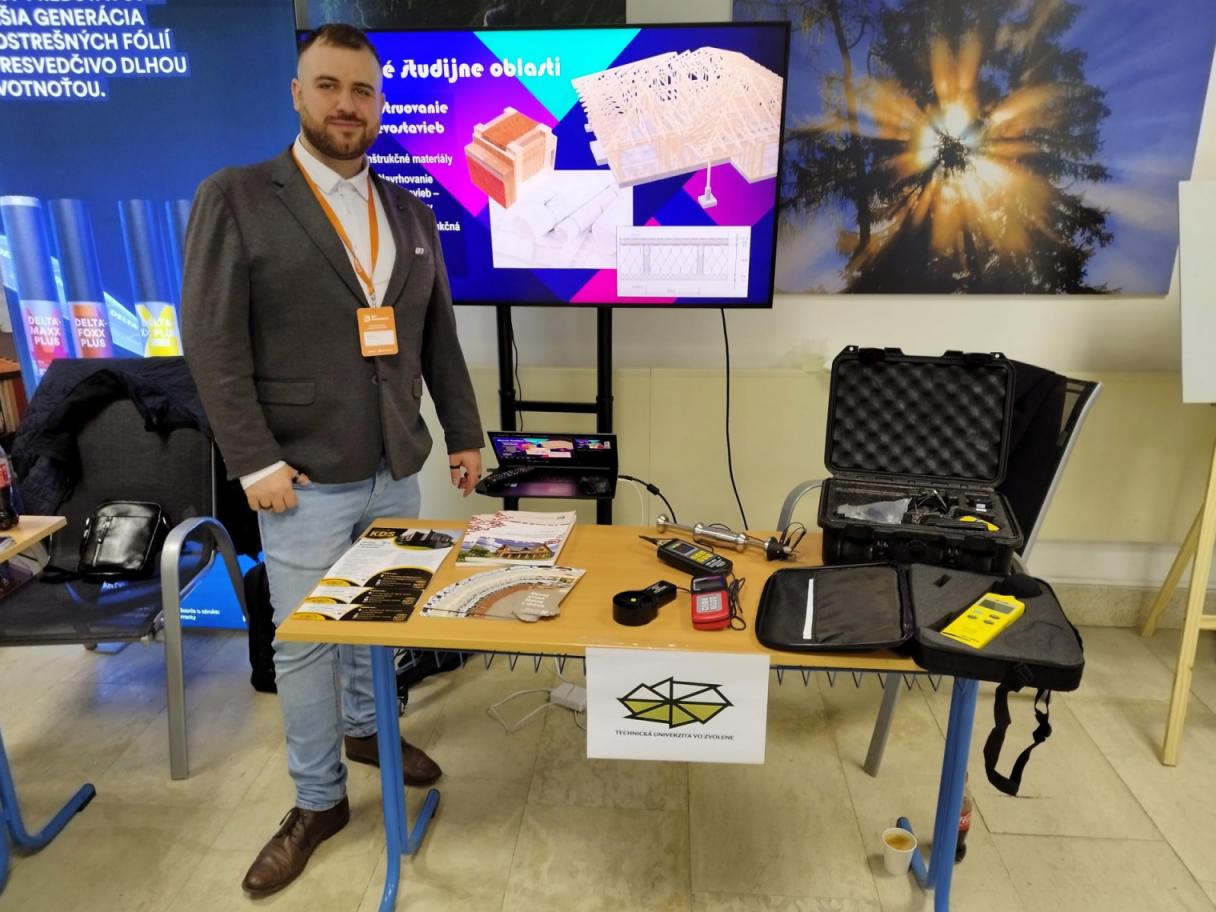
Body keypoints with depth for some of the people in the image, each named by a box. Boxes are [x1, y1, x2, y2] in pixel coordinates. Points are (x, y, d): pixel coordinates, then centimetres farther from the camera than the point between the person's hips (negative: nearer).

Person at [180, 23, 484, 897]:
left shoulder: (412, 214, 10)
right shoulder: (235, 198, -5)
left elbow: (439, 338, 13)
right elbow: (213, 343, -10)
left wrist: (464, 434, 11)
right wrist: (256, 462, -15)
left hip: (397, 471, 5)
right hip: (305, 480, -4)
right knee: (304, 643, 7)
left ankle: (366, 727, 44)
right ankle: (319, 801, 26)